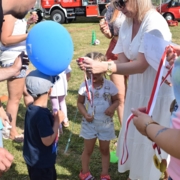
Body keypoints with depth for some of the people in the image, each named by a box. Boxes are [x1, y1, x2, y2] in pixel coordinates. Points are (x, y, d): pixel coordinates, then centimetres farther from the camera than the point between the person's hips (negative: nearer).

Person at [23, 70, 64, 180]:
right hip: (40, 162, -9)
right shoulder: (41, 114, -30)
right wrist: (57, 121, -19)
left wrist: (53, 119, 0)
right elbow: (47, 140, -28)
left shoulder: (32, 109, -1)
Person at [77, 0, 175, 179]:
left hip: (157, 94, -8)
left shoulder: (154, 23, -24)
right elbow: (123, 60, -2)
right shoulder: (127, 24, 0)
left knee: (148, 142, 7)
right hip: (136, 91, 8)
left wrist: (105, 67, -31)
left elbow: (141, 65, -27)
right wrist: (95, 65, -17)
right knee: (133, 137, 21)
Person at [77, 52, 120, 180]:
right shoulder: (85, 86, -13)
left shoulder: (110, 85, -13)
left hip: (106, 124, 1)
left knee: (105, 150, 16)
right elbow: (80, 103, -4)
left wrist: (113, 107, -24)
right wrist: (85, 114, -20)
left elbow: (117, 100, -2)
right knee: (88, 150, 15)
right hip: (89, 123, 0)